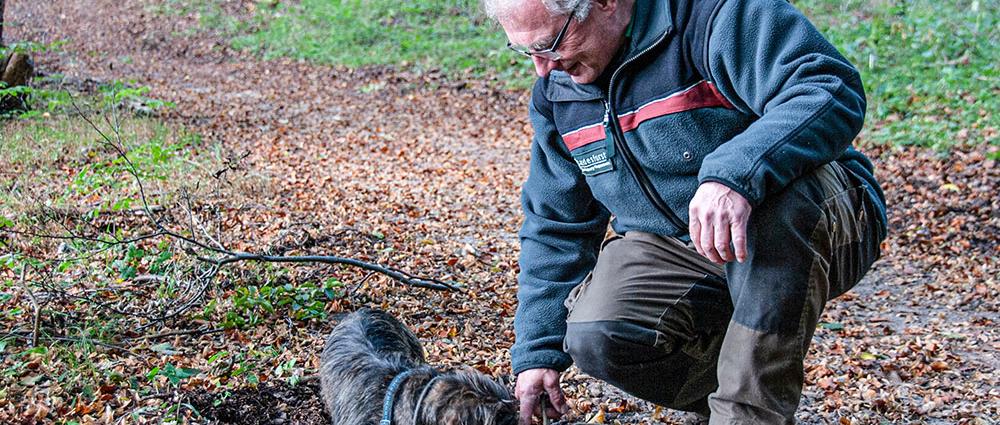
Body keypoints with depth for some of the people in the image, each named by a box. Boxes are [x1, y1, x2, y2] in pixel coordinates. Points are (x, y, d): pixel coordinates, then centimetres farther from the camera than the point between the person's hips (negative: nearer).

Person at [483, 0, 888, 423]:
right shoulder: (555, 89, 4)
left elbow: (831, 92, -29)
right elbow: (555, 227, 9)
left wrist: (734, 174, -46)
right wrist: (538, 351, 3)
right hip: (672, 249, 5)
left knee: (778, 195, -39)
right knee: (596, 340, -23)